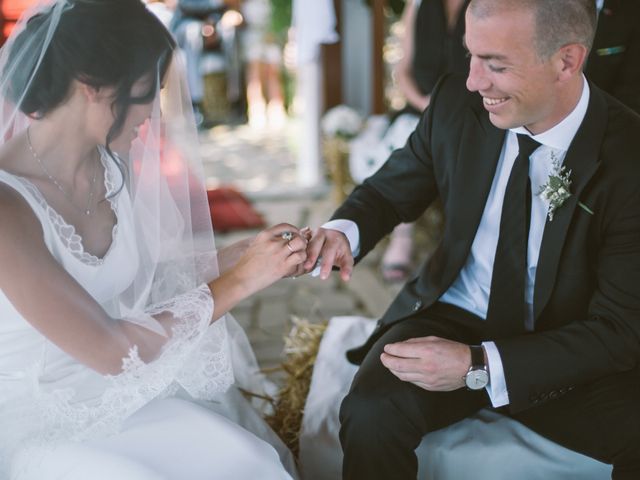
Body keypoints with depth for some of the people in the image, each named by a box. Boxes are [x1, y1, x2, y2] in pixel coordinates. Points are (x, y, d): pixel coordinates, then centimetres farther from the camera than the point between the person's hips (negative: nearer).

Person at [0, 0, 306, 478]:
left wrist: (243, 253, -4)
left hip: (121, 397, 6)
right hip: (41, 428, -6)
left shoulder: (111, 164, -5)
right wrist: (238, 281, -17)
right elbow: (111, 351, -22)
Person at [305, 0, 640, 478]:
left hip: (563, 353, -1)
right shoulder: (457, 102, -9)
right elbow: (391, 189, 7)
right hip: (452, 317, 2)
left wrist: (479, 367, -26)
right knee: (371, 413, -27)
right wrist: (344, 231, -17)